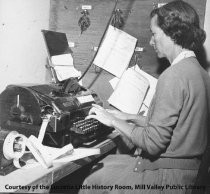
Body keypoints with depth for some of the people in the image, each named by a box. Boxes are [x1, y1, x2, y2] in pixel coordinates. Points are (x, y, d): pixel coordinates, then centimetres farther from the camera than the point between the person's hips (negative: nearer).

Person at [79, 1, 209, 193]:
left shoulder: (174, 76, -24)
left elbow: (153, 143, -24)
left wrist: (114, 121, -10)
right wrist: (129, 118, 11)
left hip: (167, 178, -8)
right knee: (105, 162, 20)